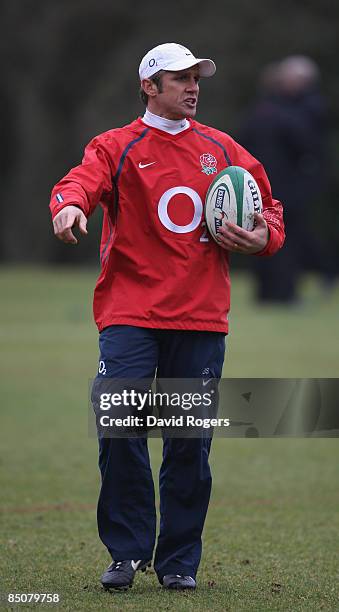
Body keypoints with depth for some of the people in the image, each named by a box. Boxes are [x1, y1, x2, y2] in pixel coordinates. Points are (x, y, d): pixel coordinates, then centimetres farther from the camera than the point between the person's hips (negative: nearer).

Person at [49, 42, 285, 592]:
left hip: (201, 319, 3)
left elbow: (268, 209, 21)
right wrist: (70, 204, -40)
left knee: (190, 443, 3)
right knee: (119, 428, -14)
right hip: (130, 313, -3)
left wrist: (263, 237, -2)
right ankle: (126, 552, -1)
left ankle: (179, 561, 14)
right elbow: (84, 179, -16)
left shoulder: (222, 150, 15)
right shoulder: (118, 147, 4)